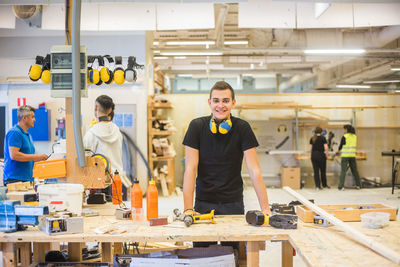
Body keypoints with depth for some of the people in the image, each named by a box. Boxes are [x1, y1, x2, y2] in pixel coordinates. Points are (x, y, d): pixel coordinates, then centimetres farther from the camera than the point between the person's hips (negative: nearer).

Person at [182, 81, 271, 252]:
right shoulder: (197, 126, -7)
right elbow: (190, 168, -10)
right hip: (204, 201, 0)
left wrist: (265, 208, -17)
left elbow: (254, 171, -10)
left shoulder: (242, 128, -7)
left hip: (233, 202, 0)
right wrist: (188, 209, -18)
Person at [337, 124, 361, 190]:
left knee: (343, 171, -4)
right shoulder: (354, 136, 7)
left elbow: (340, 146, -1)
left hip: (345, 155, -5)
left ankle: (341, 186, -9)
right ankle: (358, 185, 18)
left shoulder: (344, 137, -9)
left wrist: (339, 150, 23)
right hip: (352, 155, 5)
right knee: (354, 170, 13)